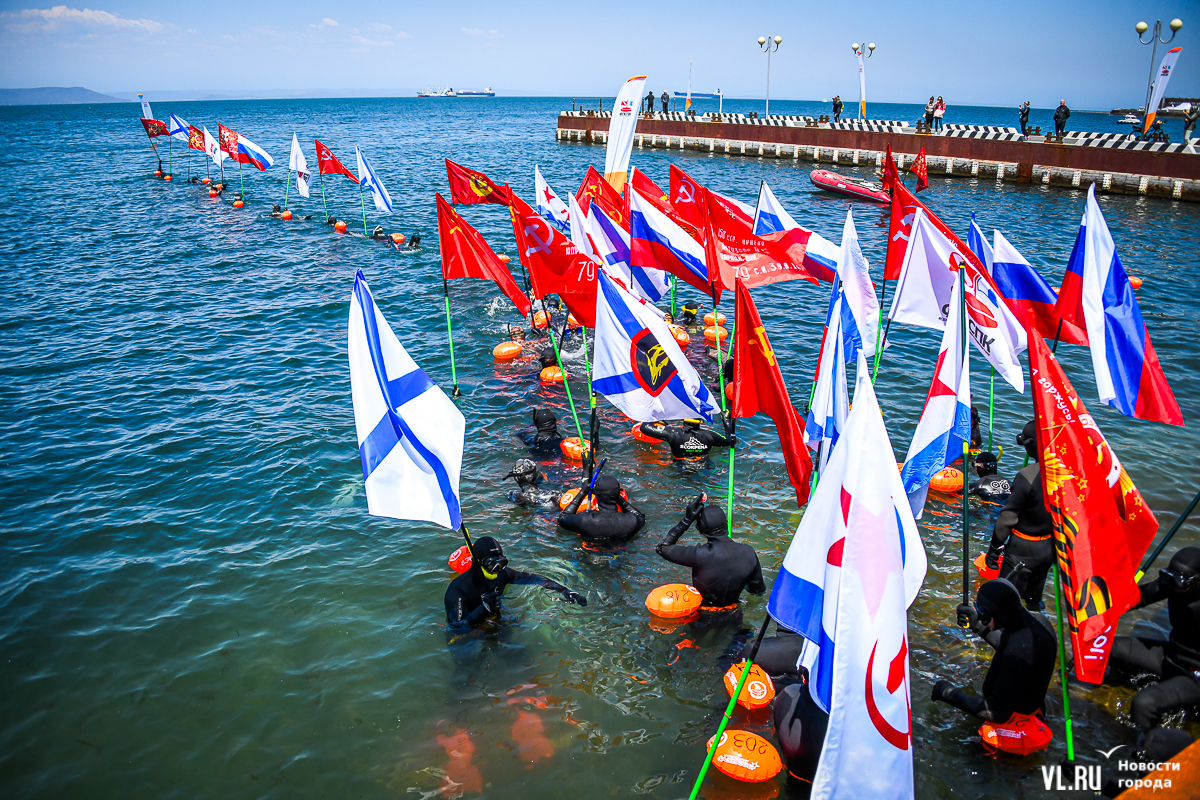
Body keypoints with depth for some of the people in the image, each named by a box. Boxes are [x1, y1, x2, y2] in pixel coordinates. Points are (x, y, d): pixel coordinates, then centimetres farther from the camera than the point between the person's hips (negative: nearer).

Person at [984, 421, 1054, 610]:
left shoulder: (1027, 476, -24)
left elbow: (1008, 517, -19)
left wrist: (993, 550, -9)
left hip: (1024, 549, -7)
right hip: (1050, 547, 7)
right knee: (1035, 598, 23)